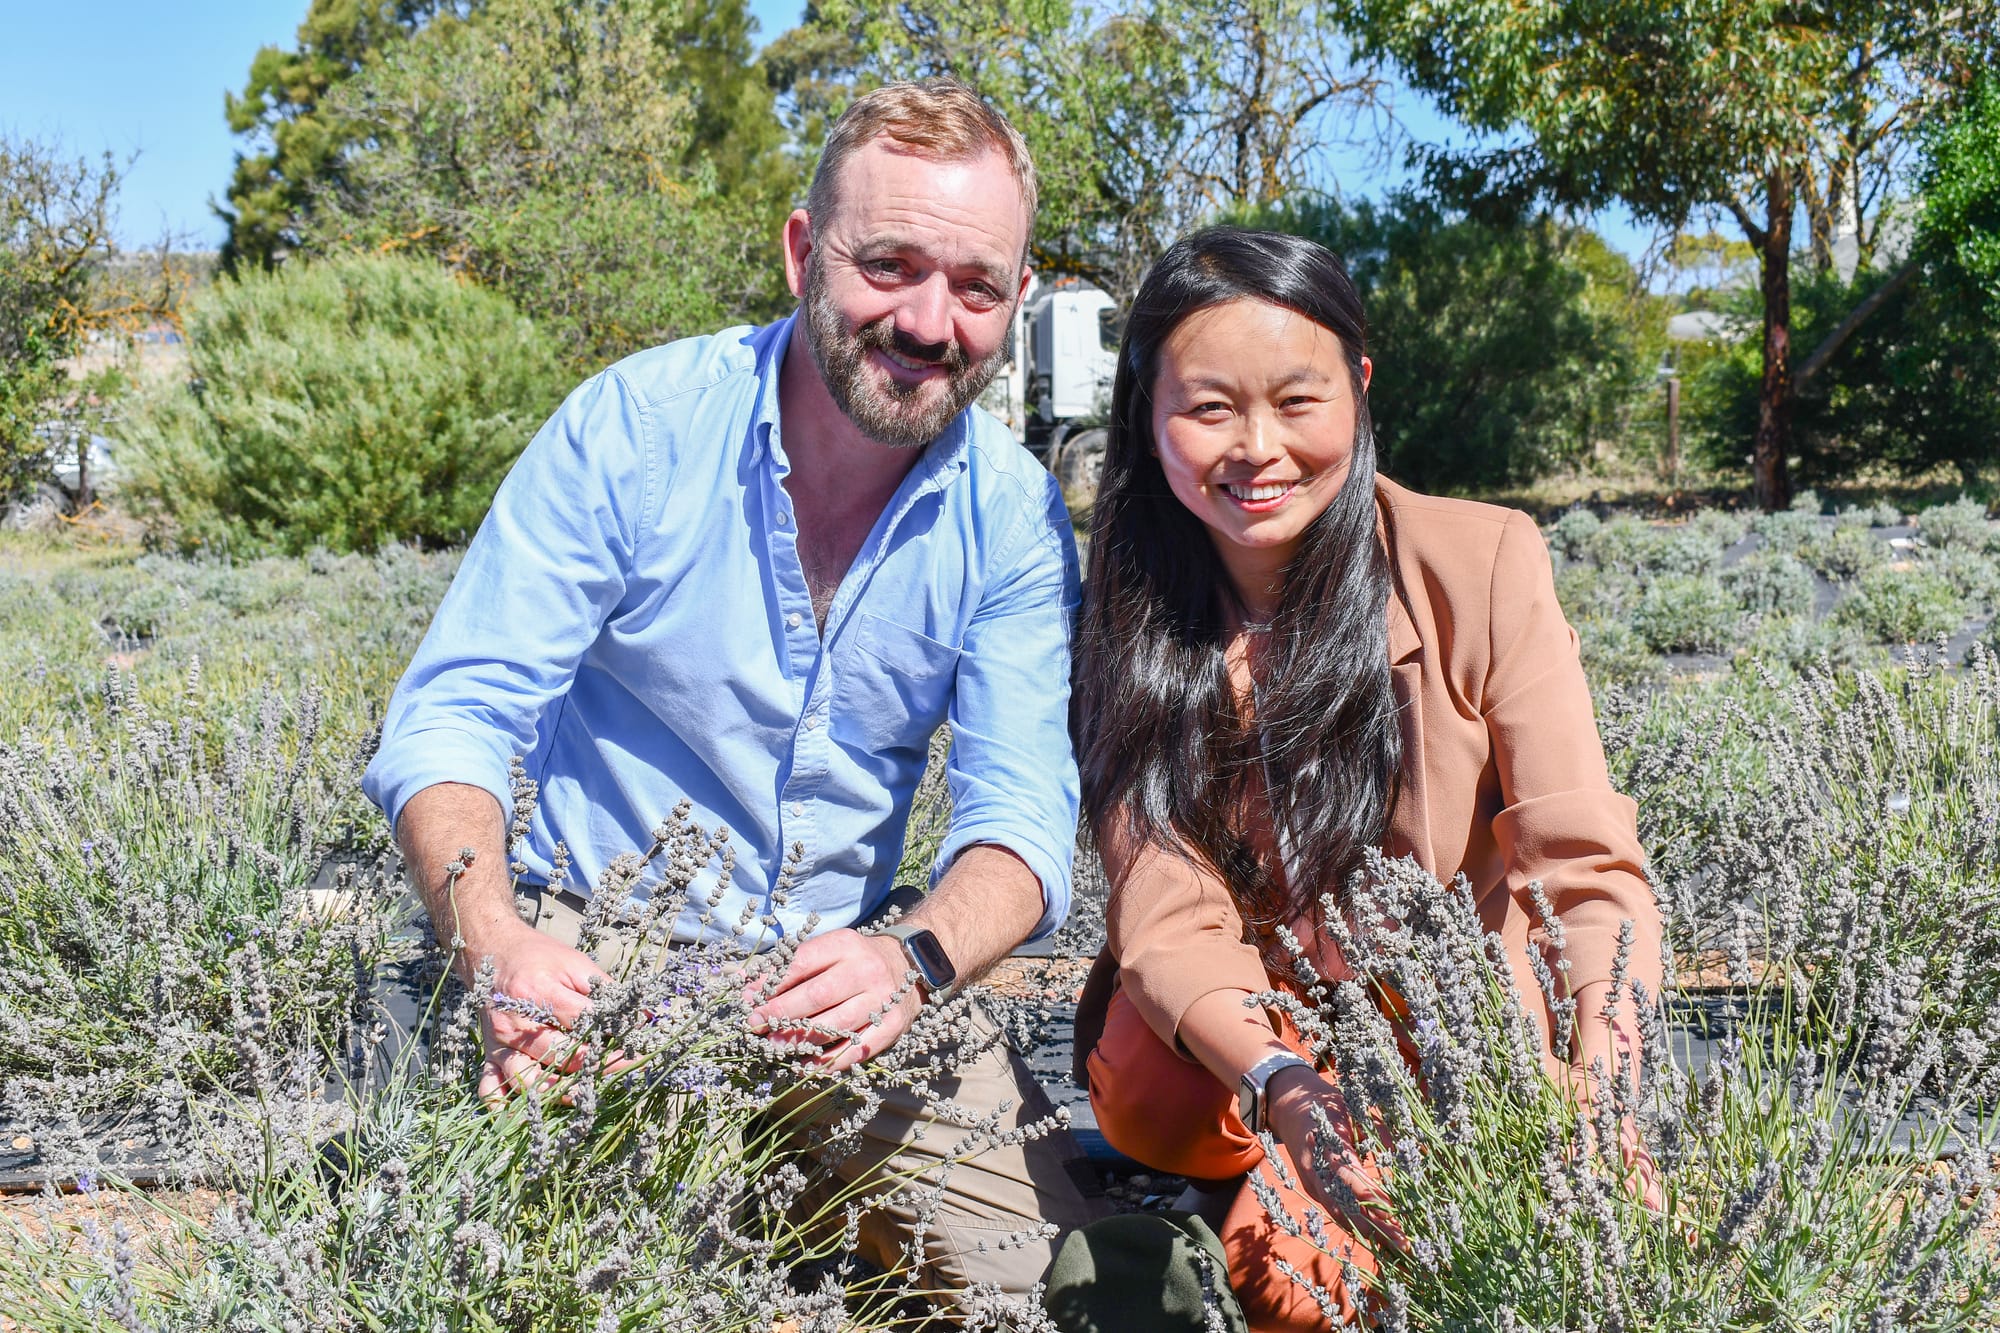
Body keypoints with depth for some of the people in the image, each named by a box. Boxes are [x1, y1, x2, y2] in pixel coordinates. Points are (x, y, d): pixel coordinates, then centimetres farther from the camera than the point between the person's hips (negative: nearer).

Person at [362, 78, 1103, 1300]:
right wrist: (496, 941, -35)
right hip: (599, 950, -2)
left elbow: (1024, 811, -12)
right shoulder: (633, 428, -14)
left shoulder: (1014, 515, -7)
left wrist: (913, 961, -35)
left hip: (844, 971, 3)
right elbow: (453, 715, -15)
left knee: (1051, 1272, -10)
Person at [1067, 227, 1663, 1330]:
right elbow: (1166, 917, -15)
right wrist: (1286, 1085, -36)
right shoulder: (1124, 618, -6)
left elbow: (1586, 867, -15)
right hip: (1210, 1067, 2)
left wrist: (1605, 1069, -36)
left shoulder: (1482, 564, -10)